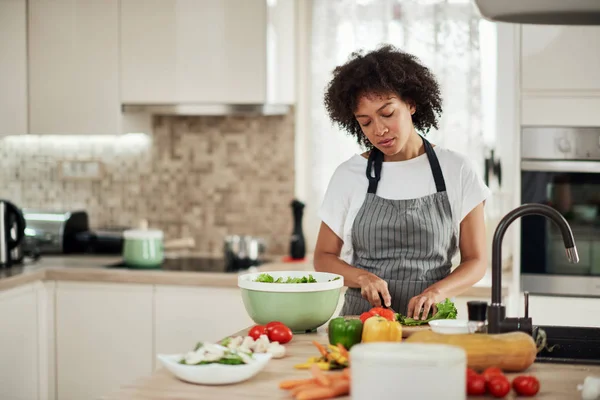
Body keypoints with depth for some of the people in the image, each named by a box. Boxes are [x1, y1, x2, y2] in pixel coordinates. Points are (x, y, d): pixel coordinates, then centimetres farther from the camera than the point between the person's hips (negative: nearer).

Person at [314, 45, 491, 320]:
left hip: (429, 319, 0)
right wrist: (362, 277, -9)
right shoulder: (349, 175, 5)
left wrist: (437, 290, -13)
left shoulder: (456, 171, 3)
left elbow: (476, 261, 6)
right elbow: (324, 258, 11)